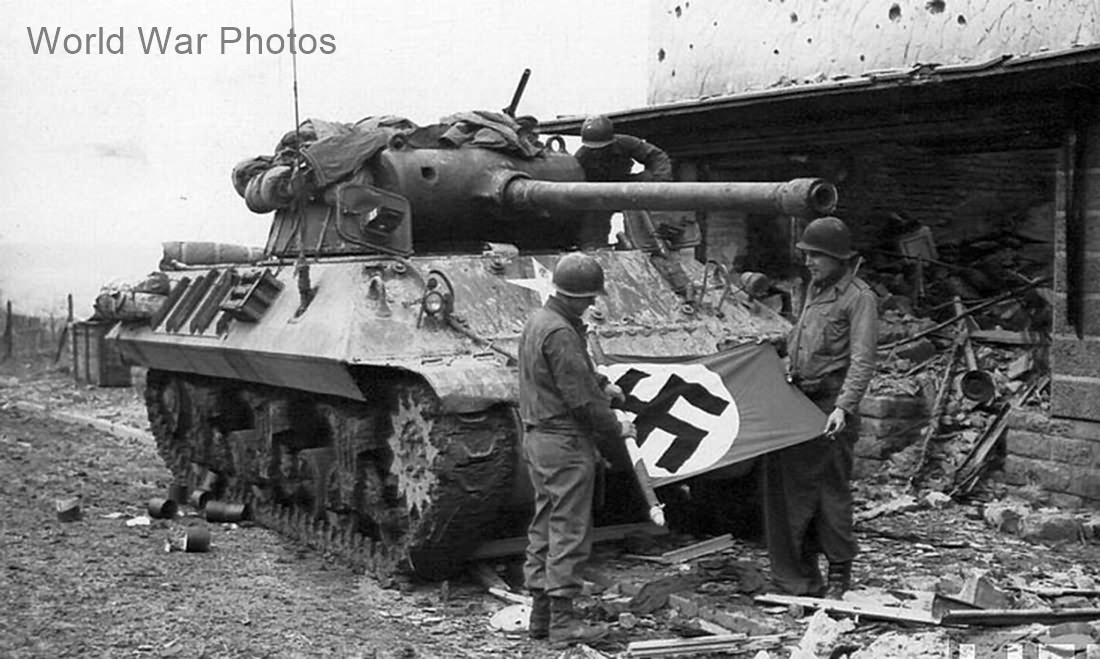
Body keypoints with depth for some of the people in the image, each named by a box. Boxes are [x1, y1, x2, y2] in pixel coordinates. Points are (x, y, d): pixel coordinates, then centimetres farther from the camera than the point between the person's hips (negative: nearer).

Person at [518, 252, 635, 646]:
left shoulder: (537, 321, 10)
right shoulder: (560, 333, -22)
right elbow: (581, 397, -21)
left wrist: (602, 384, 24)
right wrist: (616, 429, -9)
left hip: (538, 437, 10)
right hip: (566, 443, -10)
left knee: (544, 526, 15)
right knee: (569, 532, -3)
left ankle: (541, 614, 22)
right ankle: (563, 621, 3)